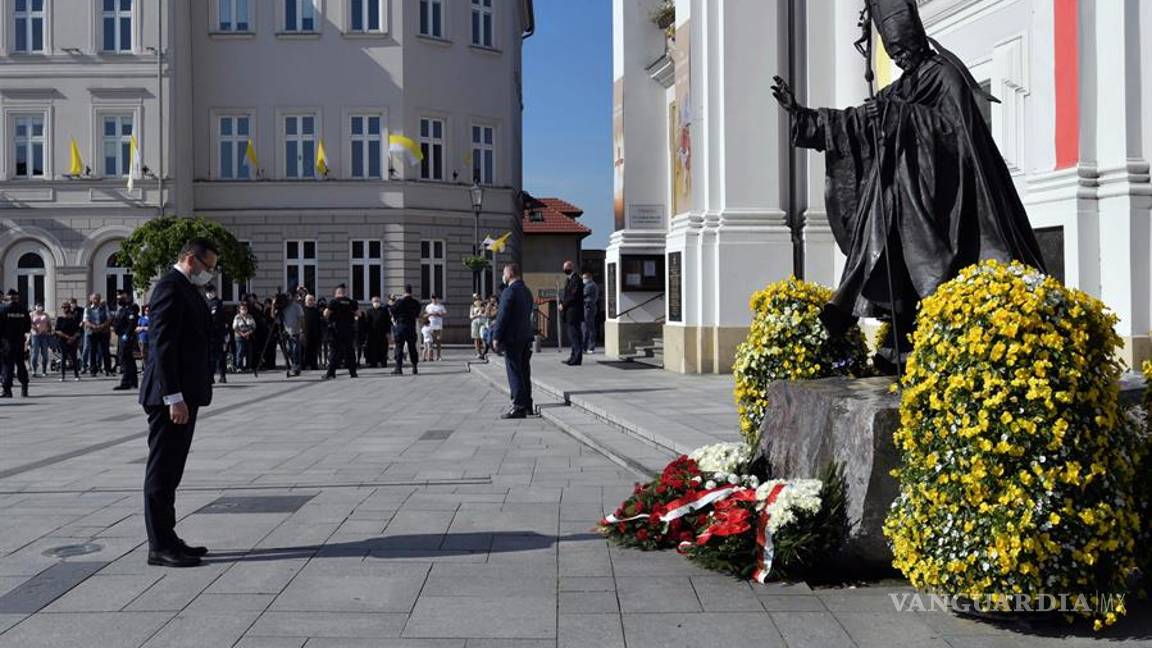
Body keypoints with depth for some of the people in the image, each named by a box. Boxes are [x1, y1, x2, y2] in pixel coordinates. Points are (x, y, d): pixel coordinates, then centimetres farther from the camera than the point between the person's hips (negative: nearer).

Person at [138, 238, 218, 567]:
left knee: (169, 472, 14)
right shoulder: (170, 288, -13)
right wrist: (174, 398, -23)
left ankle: (167, 540, 22)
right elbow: (163, 345, -20)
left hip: (185, 394, 10)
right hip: (172, 395, -10)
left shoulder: (188, 290, 18)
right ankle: (160, 547, 2)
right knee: (161, 472, -3)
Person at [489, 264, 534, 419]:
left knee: (514, 373, -5)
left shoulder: (509, 291, -15)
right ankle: (527, 405, 19)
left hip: (512, 338, -9)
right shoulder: (527, 291, 13)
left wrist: (496, 337, -11)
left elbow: (503, 316, -17)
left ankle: (519, 407, -6)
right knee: (524, 372, 14)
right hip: (526, 336, 9)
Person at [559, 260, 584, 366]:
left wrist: (563, 305, -12)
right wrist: (562, 303, 8)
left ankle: (577, 358, -8)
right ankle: (574, 357, 18)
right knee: (572, 335, 13)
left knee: (574, 335, -9)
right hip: (569, 313, 10)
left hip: (573, 312, -10)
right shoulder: (568, 280, 19)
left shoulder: (576, 279, -13)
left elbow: (573, 297, -18)